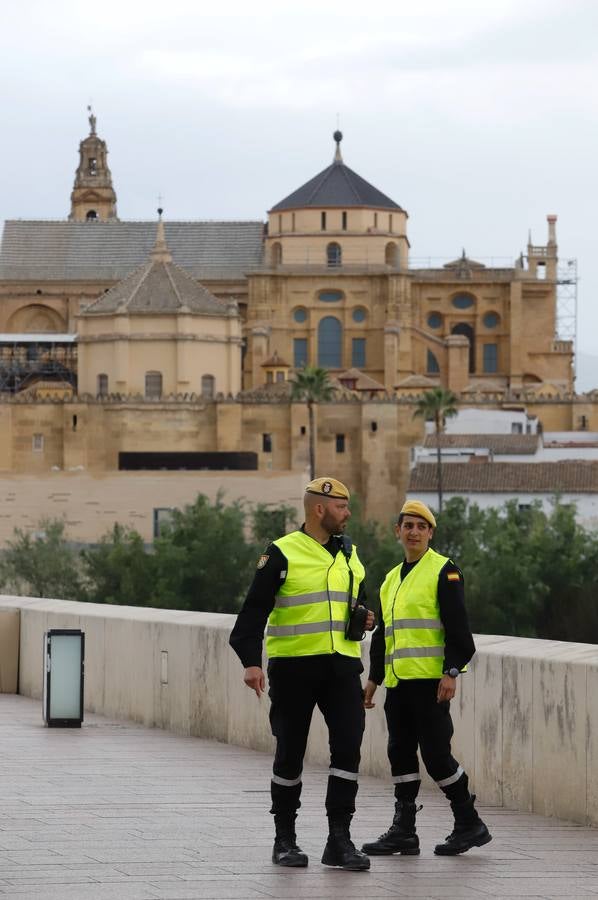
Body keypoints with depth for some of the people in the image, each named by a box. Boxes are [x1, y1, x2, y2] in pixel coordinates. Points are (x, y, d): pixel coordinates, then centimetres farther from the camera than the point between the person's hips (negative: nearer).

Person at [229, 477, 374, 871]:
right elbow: (254, 610, -9)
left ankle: (339, 839, -3)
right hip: (293, 667, -4)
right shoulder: (283, 554, -5)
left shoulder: (349, 554, 14)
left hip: (341, 665, 4)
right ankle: (285, 839, 16)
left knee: (348, 746, -7)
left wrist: (365, 618, 5)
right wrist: (251, 662, -20)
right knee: (290, 754, 4)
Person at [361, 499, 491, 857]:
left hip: (430, 680, -8)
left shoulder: (444, 572, -3)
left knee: (435, 752, -9)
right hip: (398, 681, 8)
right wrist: (374, 677, 21)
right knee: (401, 752, 7)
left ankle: (469, 824, 3)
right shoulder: (392, 579, 20)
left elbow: (458, 627, -10)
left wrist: (452, 671, -18)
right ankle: (404, 830, 11)